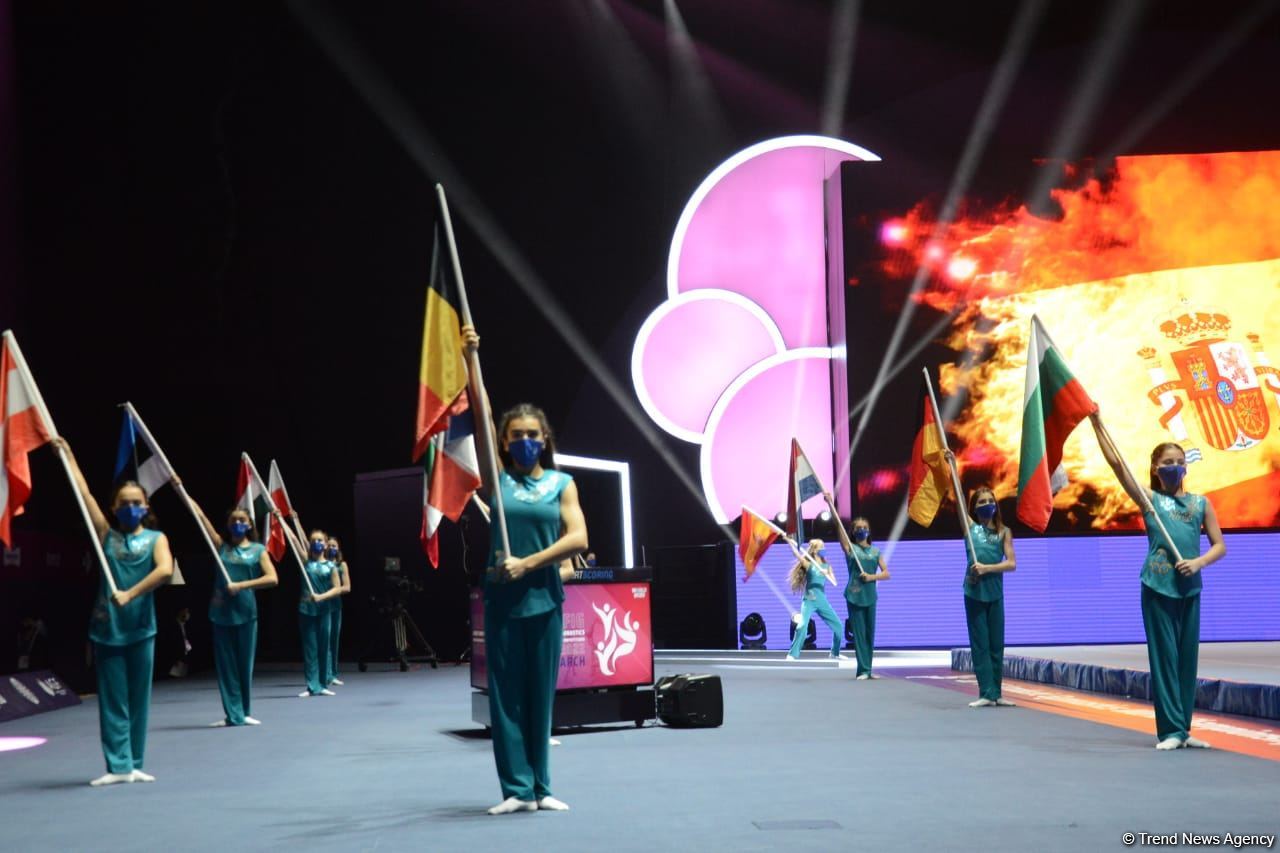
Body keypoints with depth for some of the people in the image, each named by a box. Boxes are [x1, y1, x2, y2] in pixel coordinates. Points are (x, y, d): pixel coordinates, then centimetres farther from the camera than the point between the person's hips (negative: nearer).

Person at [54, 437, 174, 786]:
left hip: (141, 627, 0)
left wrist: (130, 594, -23)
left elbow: (165, 570, -16)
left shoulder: (156, 538, 3)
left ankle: (134, 765, 14)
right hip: (107, 628, 0)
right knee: (112, 699, 1)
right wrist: (68, 454, -2)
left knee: (138, 699, 6)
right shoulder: (106, 535, 6)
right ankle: (118, 767, 1)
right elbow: (84, 493, 1)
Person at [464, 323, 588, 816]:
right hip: (502, 598, 0)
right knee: (506, 695, 0)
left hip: (544, 597, 0)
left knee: (540, 695, 5)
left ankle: (540, 787, 13)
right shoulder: (497, 481, 4)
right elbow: (482, 420, -7)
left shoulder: (562, 484, 5)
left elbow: (578, 539, -7)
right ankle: (517, 789, 3)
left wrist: (528, 563, -16)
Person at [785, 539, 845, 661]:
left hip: (822, 601, 5)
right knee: (803, 625, -24)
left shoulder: (826, 565, 12)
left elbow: (834, 582, 3)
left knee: (838, 626, 5)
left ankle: (835, 653, 23)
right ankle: (793, 654, -16)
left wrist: (827, 574, -17)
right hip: (809, 600, -5)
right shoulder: (808, 564, 0)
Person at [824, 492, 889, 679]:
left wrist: (872, 576, -13)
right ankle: (863, 670, -6)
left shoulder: (875, 551, 10)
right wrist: (831, 504, -17)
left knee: (870, 633, 6)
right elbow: (838, 525, -8)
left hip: (870, 596, 3)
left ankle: (866, 669, 14)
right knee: (859, 633, -5)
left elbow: (886, 574, 6)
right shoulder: (849, 548, 2)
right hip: (854, 595, -3)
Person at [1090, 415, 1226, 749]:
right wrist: (1096, 423, -11)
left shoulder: (1201, 503, 10)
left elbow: (1220, 546, 9)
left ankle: (1183, 728, 15)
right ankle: (1170, 730, 0)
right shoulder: (1149, 499, 3)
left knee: (1187, 657, 7)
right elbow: (1117, 463, -6)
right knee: (1164, 656, -2)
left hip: (1189, 588, 3)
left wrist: (1199, 562, -12)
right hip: (1158, 587, -3)